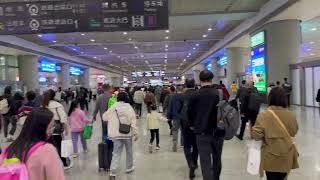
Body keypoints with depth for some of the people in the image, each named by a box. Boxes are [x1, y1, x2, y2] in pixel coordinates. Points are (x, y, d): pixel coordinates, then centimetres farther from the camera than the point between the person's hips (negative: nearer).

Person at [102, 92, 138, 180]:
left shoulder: (112, 108, 0)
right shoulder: (129, 107, -5)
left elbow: (104, 117, 11)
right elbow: (133, 121, -10)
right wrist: (135, 133, -6)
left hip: (116, 134, 1)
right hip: (127, 133, -1)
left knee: (116, 153, 4)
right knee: (129, 151, 20)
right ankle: (129, 168, 34)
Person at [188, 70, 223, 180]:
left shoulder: (195, 95, -9)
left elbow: (190, 112, 0)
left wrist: (192, 125, 19)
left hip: (202, 132, -3)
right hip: (218, 131, 3)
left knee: (205, 161, 2)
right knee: (217, 159, 21)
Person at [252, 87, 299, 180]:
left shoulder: (264, 115, -19)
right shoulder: (290, 114, -7)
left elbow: (257, 135, -21)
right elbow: (294, 131, 6)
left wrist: (252, 129, -2)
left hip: (271, 157, -3)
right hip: (287, 156, 4)